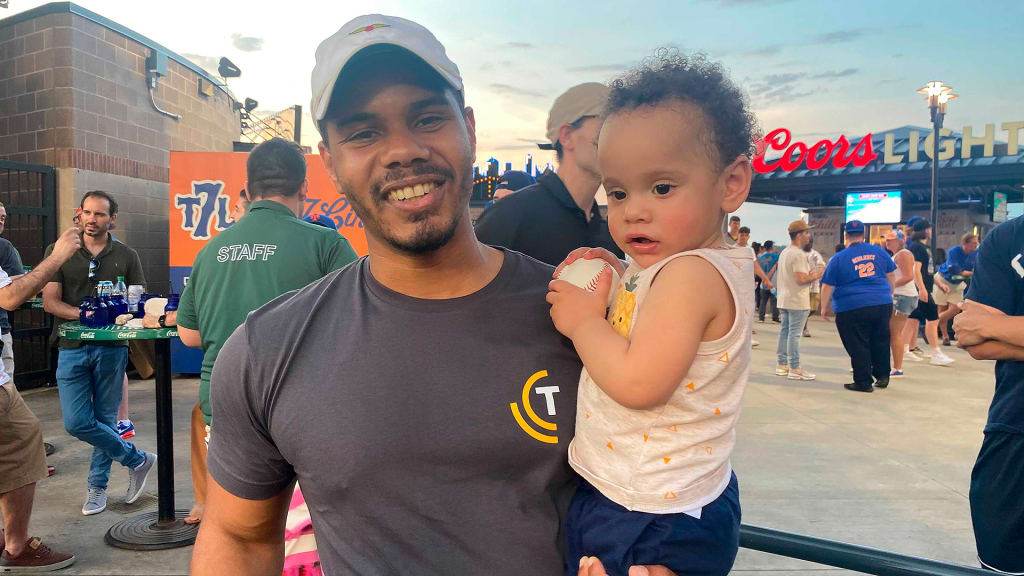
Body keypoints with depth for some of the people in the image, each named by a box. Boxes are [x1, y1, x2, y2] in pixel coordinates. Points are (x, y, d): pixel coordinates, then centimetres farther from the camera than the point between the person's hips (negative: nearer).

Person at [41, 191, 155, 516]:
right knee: (76, 422, -6)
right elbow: (50, 301, -1)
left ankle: (97, 486, 24)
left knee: (105, 421, 7)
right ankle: (136, 459, 13)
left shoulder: (126, 256, 6)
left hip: (112, 347, 0)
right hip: (72, 347, 0)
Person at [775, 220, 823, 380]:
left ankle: (782, 365, 19)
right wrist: (815, 276, -7)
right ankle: (794, 369, -1)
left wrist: (809, 274, 17)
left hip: (785, 299, 9)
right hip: (797, 301, -9)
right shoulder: (798, 254, -16)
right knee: (794, 334, -5)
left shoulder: (784, 252, 14)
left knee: (785, 331, 13)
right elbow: (801, 279, -23)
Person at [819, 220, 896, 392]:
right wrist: (888, 295, 32)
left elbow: (827, 286, -3)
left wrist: (824, 308, 9)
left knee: (858, 347, 4)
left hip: (852, 309, -4)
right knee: (880, 342, 19)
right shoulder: (879, 252, 7)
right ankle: (882, 376, 27)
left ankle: (863, 382, 9)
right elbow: (891, 275, 18)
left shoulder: (839, 258, -5)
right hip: (883, 304, 4)